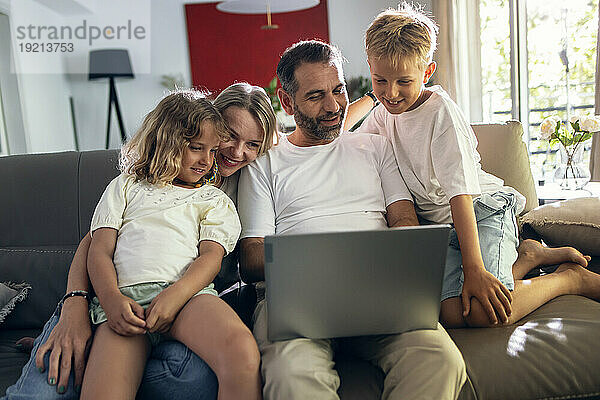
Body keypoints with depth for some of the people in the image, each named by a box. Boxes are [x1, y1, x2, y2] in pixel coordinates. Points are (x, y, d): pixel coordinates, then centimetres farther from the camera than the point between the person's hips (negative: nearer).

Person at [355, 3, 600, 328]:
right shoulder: (383, 115, 6)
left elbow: (460, 191, -21)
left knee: (483, 310, -30)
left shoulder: (440, 110, -14)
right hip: (439, 224, 6)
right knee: (450, 313, -21)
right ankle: (525, 256, 3)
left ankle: (571, 278, 0)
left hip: (483, 208, -5)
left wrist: (474, 268, -26)